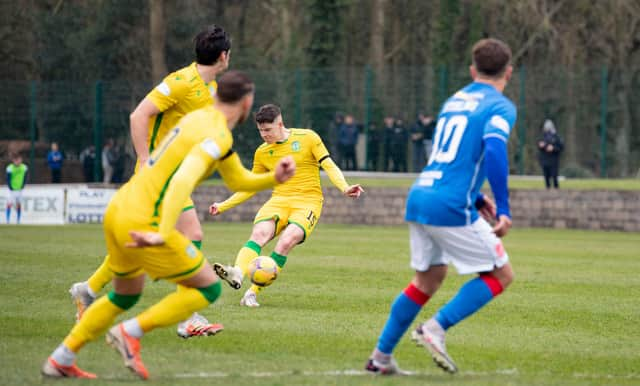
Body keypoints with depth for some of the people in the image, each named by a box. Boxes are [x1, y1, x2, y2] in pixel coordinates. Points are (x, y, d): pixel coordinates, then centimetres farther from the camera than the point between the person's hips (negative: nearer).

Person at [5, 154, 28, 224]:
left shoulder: (24, 168, -3)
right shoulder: (10, 168, -15)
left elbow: (25, 178, 6)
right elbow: (8, 179, -10)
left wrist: (22, 187, -2)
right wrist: (11, 188, -14)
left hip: (20, 189, 4)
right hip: (12, 189, -4)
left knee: (19, 205, 9)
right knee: (9, 204, -13)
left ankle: (18, 221, 17)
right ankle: (8, 220, -7)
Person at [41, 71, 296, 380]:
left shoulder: (199, 118, 16)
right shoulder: (217, 136, -14)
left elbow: (237, 180, 23)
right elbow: (183, 180, -31)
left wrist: (274, 178, 7)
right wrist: (163, 235, -36)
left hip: (117, 211, 9)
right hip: (143, 223, -9)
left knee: (127, 294, 28)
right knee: (209, 288, 2)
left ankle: (61, 360, 27)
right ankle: (130, 333, -4)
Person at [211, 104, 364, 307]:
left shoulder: (307, 138, 1)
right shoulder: (262, 152, 13)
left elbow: (329, 166, -2)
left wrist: (344, 188, -20)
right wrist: (223, 206, 16)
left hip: (308, 201, -3)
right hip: (279, 200, 3)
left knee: (287, 241, -28)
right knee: (259, 233, -28)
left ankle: (253, 292, -25)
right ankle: (237, 274, -52)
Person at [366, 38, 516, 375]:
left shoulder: (453, 101, 20)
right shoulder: (500, 107, -4)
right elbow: (494, 151, -21)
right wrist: (503, 208, -20)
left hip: (419, 197, 8)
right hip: (451, 208, -8)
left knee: (428, 278, 22)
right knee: (501, 275, 5)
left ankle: (381, 356, 20)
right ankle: (436, 328, -9)